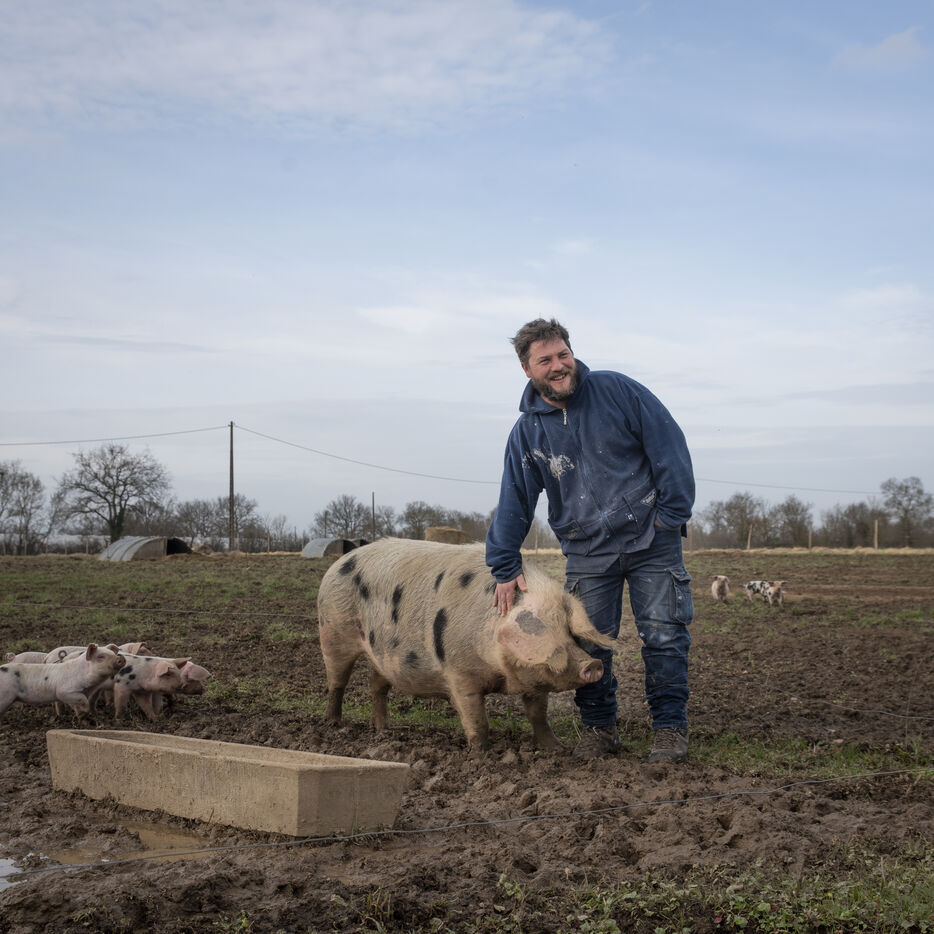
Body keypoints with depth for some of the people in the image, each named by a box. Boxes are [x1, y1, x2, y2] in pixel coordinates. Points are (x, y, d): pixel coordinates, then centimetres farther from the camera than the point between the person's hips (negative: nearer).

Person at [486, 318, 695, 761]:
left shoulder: (617, 391, -5)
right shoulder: (527, 432, 1)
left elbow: (668, 446, -3)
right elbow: (513, 503, 6)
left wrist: (672, 513, -6)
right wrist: (506, 567, 4)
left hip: (651, 540, -2)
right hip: (587, 553, 2)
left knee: (664, 634, -3)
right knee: (588, 643, 0)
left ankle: (670, 725, 10)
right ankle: (598, 727, 18)